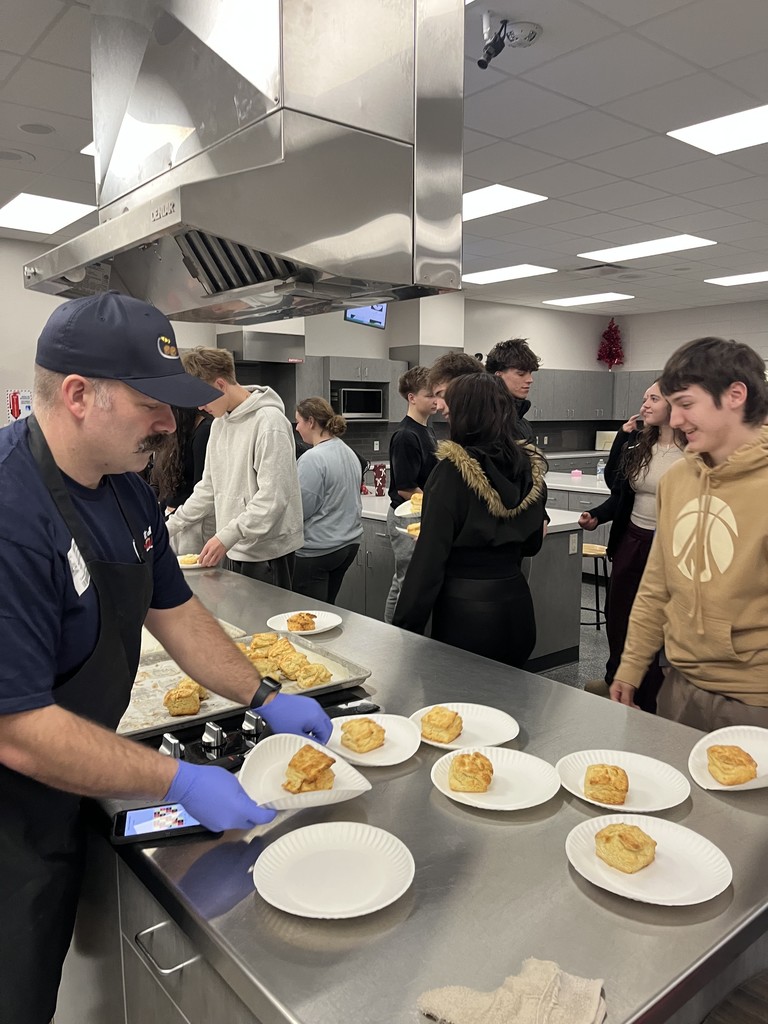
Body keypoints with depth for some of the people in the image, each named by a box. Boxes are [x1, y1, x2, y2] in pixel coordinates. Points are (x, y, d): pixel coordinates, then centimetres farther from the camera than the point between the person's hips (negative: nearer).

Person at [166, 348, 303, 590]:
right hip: (235, 549, 8)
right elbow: (209, 487, 16)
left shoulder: (269, 421, -16)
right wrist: (170, 527, 12)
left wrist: (227, 536, -23)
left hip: (268, 550, -8)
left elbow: (273, 496, -21)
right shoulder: (219, 423, 11)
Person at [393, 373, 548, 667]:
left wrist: (405, 626, -10)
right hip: (516, 606, 6)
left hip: (464, 612, -6)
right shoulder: (530, 466, 1)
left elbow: (430, 558, -17)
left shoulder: (453, 470, -15)